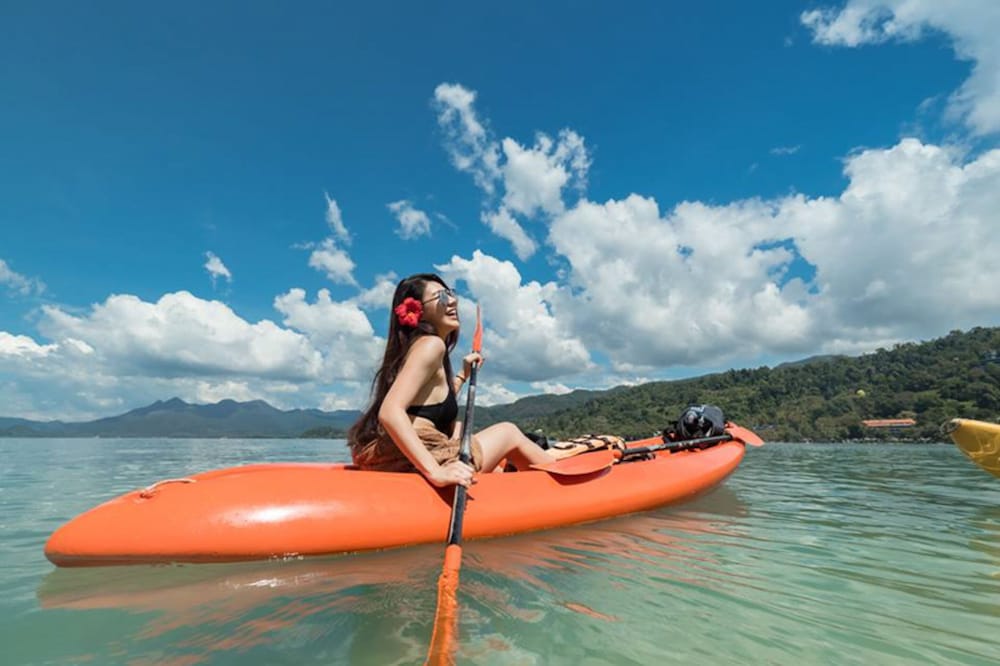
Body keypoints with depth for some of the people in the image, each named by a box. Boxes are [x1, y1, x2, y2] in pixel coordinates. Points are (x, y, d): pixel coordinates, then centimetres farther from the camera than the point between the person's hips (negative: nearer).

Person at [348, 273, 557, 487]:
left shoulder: (417, 345, 14)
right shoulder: (431, 344, -13)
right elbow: (390, 412, -27)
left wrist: (463, 374, 28)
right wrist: (436, 473, -32)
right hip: (410, 468, -10)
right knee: (509, 432, 6)